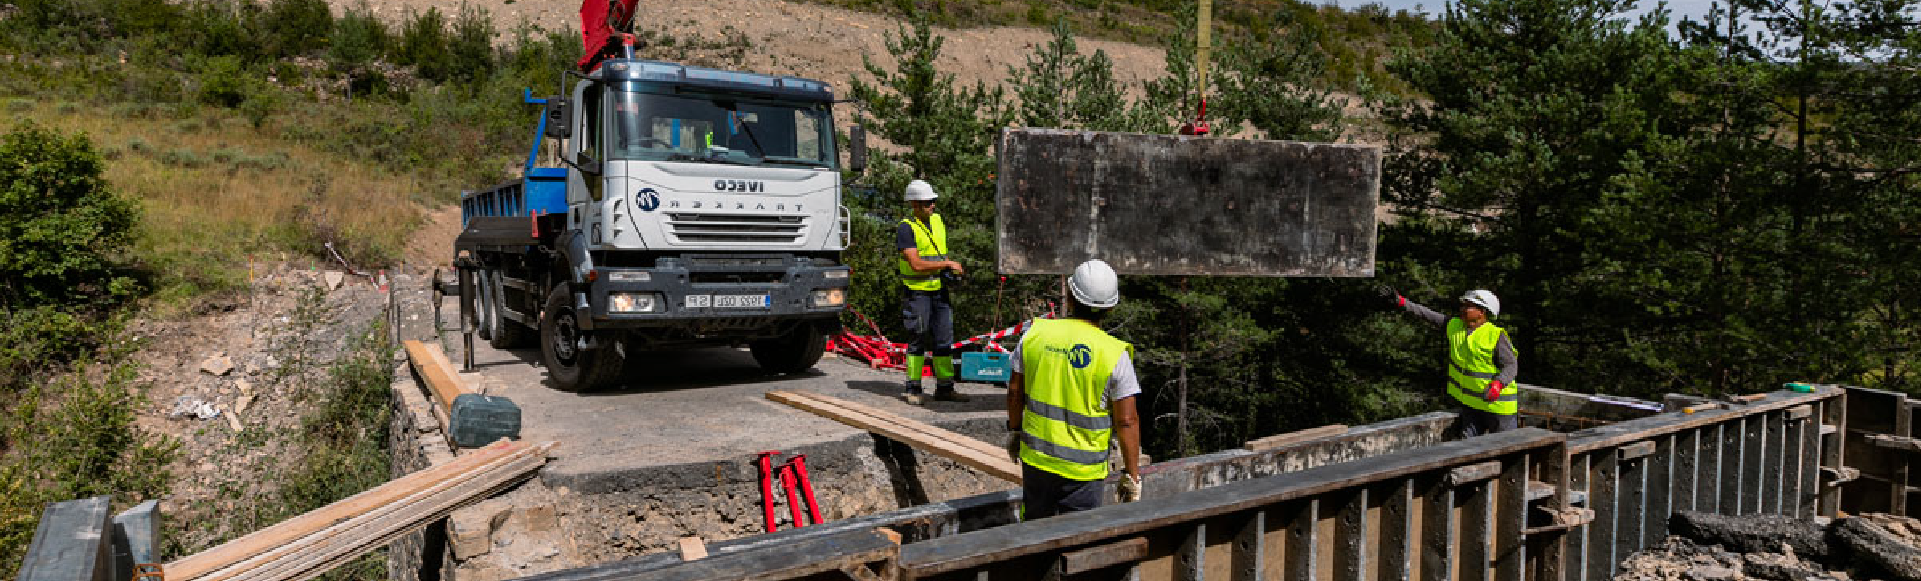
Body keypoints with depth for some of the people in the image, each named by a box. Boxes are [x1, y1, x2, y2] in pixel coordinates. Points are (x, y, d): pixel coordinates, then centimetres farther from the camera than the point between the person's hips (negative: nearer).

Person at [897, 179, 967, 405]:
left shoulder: (938, 220, 11)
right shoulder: (906, 228, -12)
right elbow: (916, 264, -20)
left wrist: (953, 270, 6)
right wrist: (948, 264, -15)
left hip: (939, 289, 6)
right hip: (916, 291, -6)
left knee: (944, 339, 5)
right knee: (918, 339, -1)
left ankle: (944, 388, 12)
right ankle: (914, 389, 9)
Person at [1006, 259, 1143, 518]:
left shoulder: (1035, 334, -6)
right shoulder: (1115, 354, -15)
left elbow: (1015, 392, 4)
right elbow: (1127, 421, -13)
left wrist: (1014, 430, 20)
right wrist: (1132, 474, -4)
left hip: (1035, 457, 3)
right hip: (1083, 468, -3)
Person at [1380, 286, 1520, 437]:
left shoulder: (1496, 336, -17)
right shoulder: (1455, 326, 2)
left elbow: (1511, 365, -17)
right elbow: (1427, 314, 4)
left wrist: (1497, 385, -35)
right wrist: (1401, 301, -3)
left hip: (1498, 402, -6)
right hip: (1470, 401, 6)